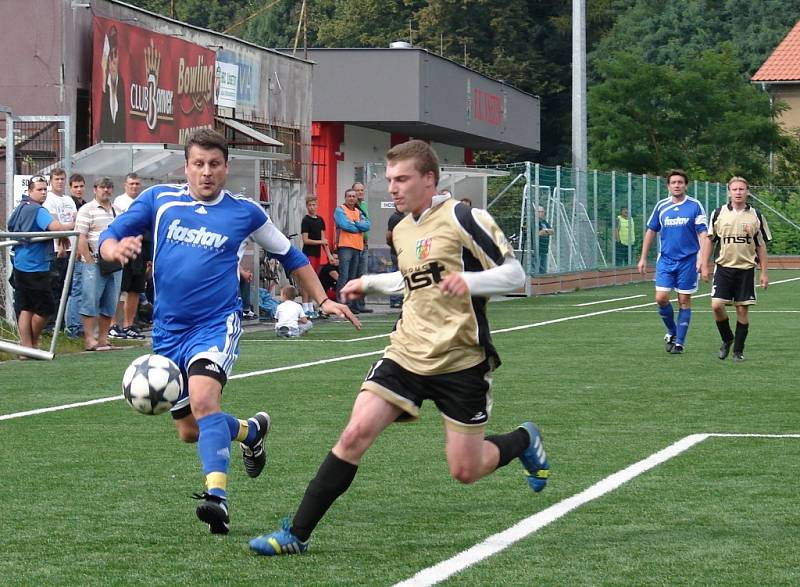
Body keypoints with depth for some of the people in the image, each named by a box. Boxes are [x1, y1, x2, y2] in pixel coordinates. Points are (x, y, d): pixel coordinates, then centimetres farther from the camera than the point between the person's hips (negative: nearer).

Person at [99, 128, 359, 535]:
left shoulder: (244, 212, 2)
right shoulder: (158, 200, 3)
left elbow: (289, 256, 16)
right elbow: (108, 238, -3)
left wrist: (323, 300, 11)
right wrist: (116, 248, -27)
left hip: (216, 325, -3)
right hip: (168, 330, 4)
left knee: (204, 399, -32)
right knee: (189, 431, 13)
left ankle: (217, 497, -39)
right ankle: (251, 431, 43)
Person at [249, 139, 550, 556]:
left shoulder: (462, 219, -11)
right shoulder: (402, 230, 11)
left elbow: (514, 274, -12)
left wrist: (468, 281, -28)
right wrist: (370, 283, 25)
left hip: (461, 361, -5)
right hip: (406, 354, 5)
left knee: (465, 472, 0)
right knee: (355, 433, -13)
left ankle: (523, 441, 34)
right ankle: (296, 534, -10)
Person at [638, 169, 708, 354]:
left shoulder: (695, 206, -4)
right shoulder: (661, 206, 5)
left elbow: (703, 233, -6)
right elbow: (651, 231, 13)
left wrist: (702, 257, -18)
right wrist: (643, 258, 11)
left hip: (688, 261, -2)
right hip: (665, 260, 2)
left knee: (684, 301, 2)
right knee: (661, 298, -7)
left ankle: (679, 342, 10)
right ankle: (671, 332, 17)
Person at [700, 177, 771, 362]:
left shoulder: (756, 216, 3)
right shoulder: (719, 213, 2)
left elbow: (761, 246, 7)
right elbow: (709, 240, 8)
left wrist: (764, 272, 3)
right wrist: (704, 265, 1)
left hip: (746, 269, 0)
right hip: (724, 267, 0)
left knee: (742, 310, 0)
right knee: (717, 305, -11)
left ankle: (738, 350, 13)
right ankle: (727, 339, 14)